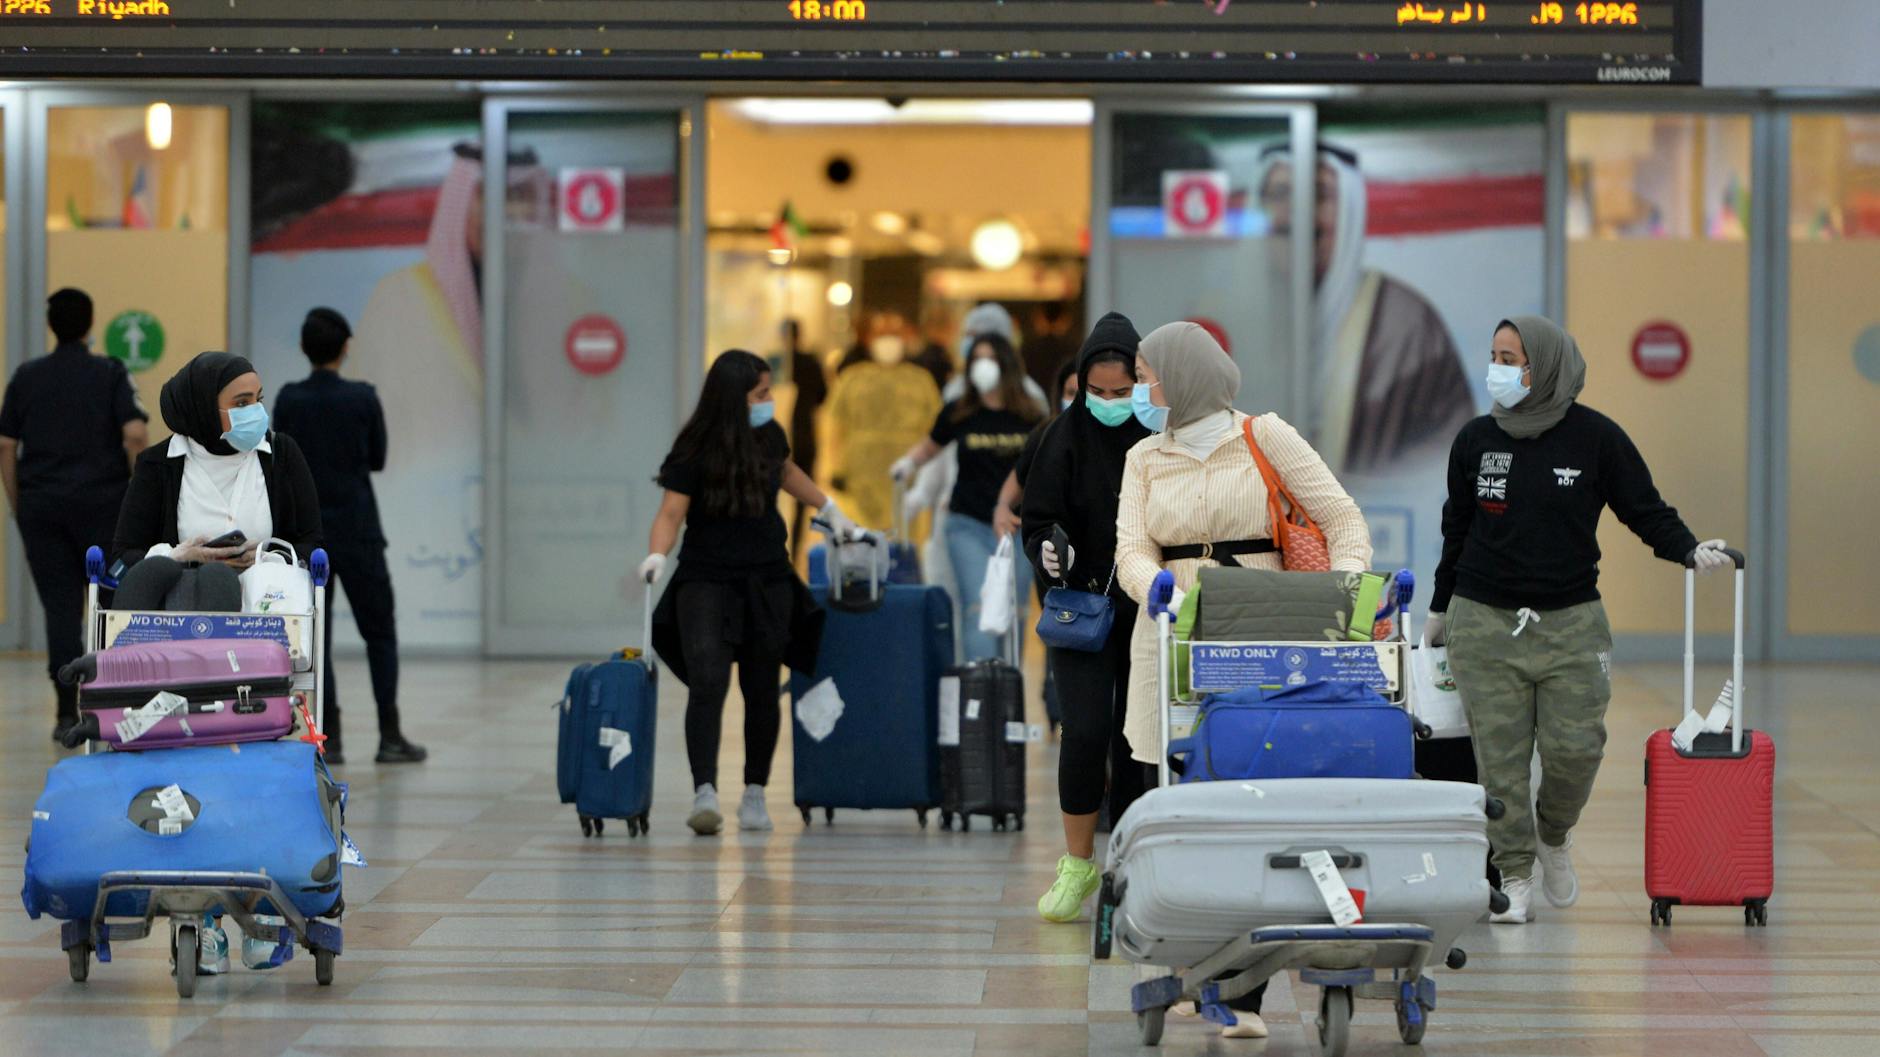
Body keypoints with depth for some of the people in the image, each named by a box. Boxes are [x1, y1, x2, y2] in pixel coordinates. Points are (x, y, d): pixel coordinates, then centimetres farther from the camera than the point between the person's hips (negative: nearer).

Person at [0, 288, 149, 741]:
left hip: (42, 504, 2)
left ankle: (67, 712, -3)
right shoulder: (111, 374, -2)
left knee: (60, 607, 2)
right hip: (102, 501, -2)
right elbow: (134, 434, -14)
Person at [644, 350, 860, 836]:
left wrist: (828, 509, 31)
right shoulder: (695, 451, -12)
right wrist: (656, 555, -34)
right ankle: (704, 793, -25)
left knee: (761, 690, 8)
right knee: (707, 683, -19)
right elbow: (671, 512, -17)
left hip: (767, 581, 5)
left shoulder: (769, 436, 3)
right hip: (706, 580, -5)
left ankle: (755, 794, 20)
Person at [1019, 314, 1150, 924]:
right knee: (1086, 732, -12)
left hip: (1150, 614, 0)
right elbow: (1037, 521, 1)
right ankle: (1077, 863, 5)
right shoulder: (1066, 437, -1)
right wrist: (1048, 552, -20)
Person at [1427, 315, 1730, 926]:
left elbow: (1644, 509, 3)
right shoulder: (1476, 440, 5)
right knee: (1500, 756, -2)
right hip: (1484, 623, 1)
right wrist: (1440, 608, 20)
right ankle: (1514, 877, 8)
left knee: (1575, 746, -7)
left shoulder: (1595, 437, -2)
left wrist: (1690, 550, -14)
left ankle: (1554, 835, 23)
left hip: (1571, 622, -1)